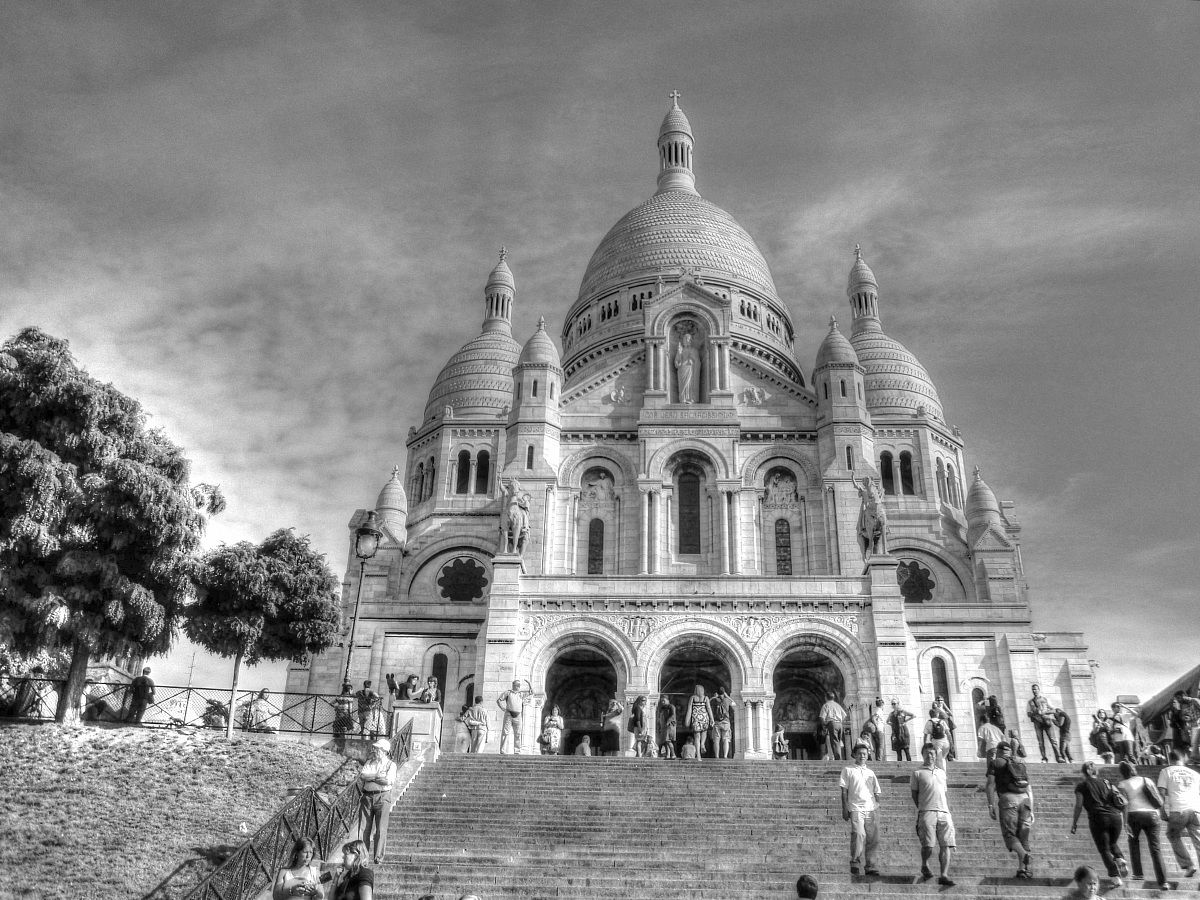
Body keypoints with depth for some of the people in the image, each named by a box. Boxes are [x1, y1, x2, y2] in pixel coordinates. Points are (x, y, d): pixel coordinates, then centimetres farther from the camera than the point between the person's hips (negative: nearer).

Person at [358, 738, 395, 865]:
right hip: (367, 797, 3)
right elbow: (361, 776, -3)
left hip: (382, 797, -3)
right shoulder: (369, 763, 14)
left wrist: (370, 776, -6)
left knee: (381, 829, -4)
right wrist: (378, 777, -9)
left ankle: (379, 857, 0)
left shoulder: (391, 765, 2)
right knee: (364, 828, 2)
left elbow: (388, 780, -14)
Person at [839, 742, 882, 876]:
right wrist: (845, 809, -3)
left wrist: (877, 808, 8)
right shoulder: (848, 770, 10)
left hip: (872, 809, 4)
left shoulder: (871, 773, 21)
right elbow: (844, 791, 5)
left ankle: (870, 866, 8)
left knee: (873, 839, -1)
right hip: (856, 808, -4)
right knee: (858, 834, -22)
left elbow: (877, 792, 21)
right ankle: (855, 862, -13)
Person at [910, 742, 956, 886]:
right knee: (928, 845, -9)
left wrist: (949, 811, 15)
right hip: (927, 812, -4)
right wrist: (922, 809, -1)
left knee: (946, 845, -7)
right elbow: (914, 794, 7)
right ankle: (924, 866, 19)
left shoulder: (942, 772, 21)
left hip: (944, 812, 4)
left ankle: (944, 875, -7)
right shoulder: (917, 773, 8)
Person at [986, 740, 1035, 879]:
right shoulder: (1021, 765, 26)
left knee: (1009, 834, -2)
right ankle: (1027, 869, -1)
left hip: (1008, 798, -4)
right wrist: (1031, 810, 22)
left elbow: (991, 785, 2)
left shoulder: (995, 763, 13)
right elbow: (1029, 790, 22)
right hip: (1024, 799, 4)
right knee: (1023, 836, 9)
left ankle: (1024, 855, -28)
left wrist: (991, 805, 0)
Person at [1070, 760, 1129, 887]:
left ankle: (1116, 878, -7)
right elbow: (1122, 802, 14)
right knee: (1113, 843, 26)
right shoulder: (1105, 783, 18)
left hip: (1098, 818, -4)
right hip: (1115, 817, 4)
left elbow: (1079, 806, 0)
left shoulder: (1081, 786, 7)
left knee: (1104, 849, 5)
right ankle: (1121, 860, -2)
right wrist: (1124, 821, 19)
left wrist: (1074, 823, 5)